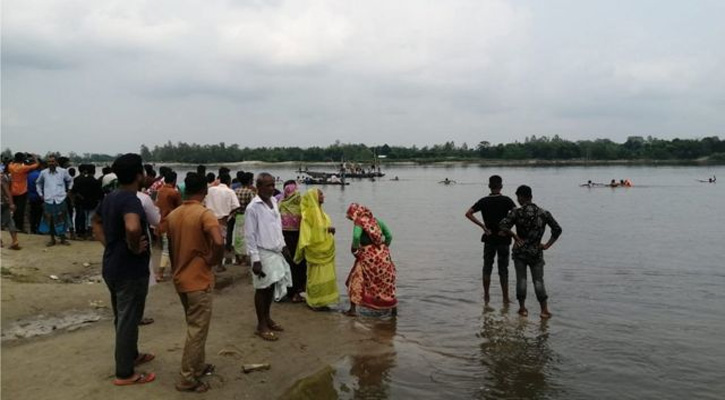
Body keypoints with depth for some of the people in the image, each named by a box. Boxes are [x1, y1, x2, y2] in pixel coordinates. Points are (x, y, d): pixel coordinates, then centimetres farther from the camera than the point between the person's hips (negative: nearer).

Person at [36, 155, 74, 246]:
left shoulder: (63, 171, 0)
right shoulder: (43, 172, 3)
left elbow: (70, 181, 15)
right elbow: (38, 183, 20)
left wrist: (68, 191, 9)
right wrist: (40, 194, 13)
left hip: (61, 199, -1)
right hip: (48, 200, 1)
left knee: (61, 219, 3)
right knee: (50, 220, 5)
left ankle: (63, 238, 14)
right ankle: (52, 239, 17)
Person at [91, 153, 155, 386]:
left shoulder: (110, 197, 7)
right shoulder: (131, 199, -23)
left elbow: (96, 223, 23)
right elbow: (133, 228, -42)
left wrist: (109, 245, 12)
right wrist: (135, 248, -24)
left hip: (112, 267, 9)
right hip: (130, 270, -9)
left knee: (122, 318, 22)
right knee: (128, 320, 3)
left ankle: (131, 355, 41)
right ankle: (125, 374, 14)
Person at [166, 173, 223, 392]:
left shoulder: (172, 215, 6)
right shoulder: (205, 214, -17)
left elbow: (171, 249, 12)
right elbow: (219, 242, -33)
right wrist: (213, 260, -14)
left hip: (180, 279, 8)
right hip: (198, 280, -8)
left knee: (194, 326, 22)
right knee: (197, 330, 3)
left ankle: (199, 366, 34)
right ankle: (188, 379, 10)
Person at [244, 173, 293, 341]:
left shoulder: (274, 202, 6)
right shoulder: (252, 208, -17)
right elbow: (250, 236, -16)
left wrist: (283, 246, 16)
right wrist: (255, 260, -18)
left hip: (276, 252, 7)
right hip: (263, 253, -7)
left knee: (272, 287, 15)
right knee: (262, 288, 2)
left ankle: (267, 318, 31)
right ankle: (261, 326, 14)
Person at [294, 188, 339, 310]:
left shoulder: (318, 211, 15)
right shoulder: (310, 212, -14)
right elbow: (312, 231, -20)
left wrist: (329, 229, 3)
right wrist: (327, 229, -20)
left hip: (324, 249, 9)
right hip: (316, 249, -9)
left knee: (323, 275, 12)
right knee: (317, 275, -3)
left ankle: (320, 301, 20)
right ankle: (316, 302, 5)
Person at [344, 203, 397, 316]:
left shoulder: (359, 222, -7)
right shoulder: (376, 220, 10)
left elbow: (356, 236, -24)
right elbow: (389, 236, 9)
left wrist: (354, 250, -9)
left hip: (368, 256, -5)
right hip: (383, 255, 5)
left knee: (357, 280, 9)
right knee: (386, 282, 18)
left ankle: (353, 309, 7)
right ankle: (394, 308, 24)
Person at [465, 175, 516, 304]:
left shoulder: (484, 201, -1)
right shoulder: (506, 200, -7)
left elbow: (468, 213, -9)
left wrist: (483, 226, -7)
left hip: (489, 239, 1)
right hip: (504, 239, -1)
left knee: (487, 268, 12)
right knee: (503, 269, 6)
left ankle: (486, 296, 18)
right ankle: (505, 298, 10)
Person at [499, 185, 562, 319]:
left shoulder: (517, 212, -9)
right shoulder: (543, 213, 2)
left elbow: (503, 226, -20)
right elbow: (557, 229, 4)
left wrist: (515, 236, -9)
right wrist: (547, 245, 5)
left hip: (520, 251, -2)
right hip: (536, 252, 2)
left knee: (521, 279, 6)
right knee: (538, 280, 7)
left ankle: (522, 308, 11)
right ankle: (544, 310, 5)